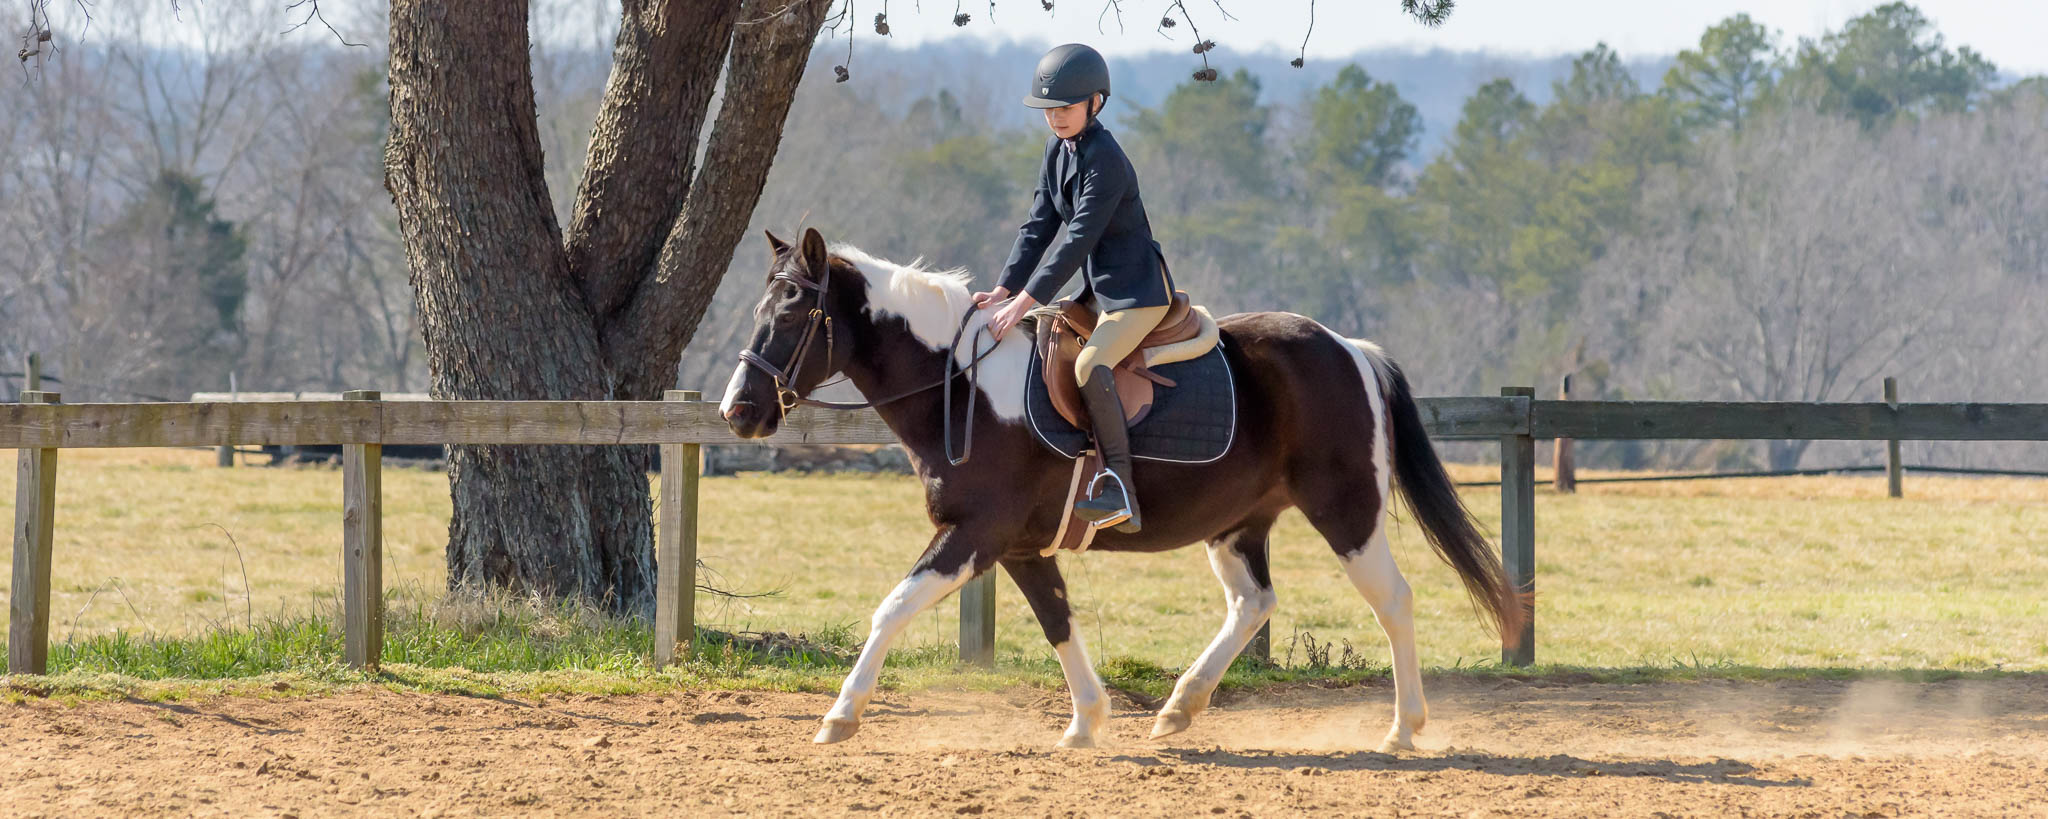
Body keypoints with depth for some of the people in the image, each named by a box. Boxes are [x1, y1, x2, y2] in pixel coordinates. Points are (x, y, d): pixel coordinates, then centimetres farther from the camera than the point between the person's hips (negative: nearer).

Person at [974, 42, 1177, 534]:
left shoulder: (1105, 160, -21)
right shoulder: (1058, 150, 7)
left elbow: (1079, 240, -25)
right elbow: (1040, 225, 7)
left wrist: (1026, 301, -28)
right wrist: (1005, 289, -6)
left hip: (1139, 291, -10)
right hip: (1100, 291, 10)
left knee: (1090, 365, -30)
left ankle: (1120, 493, -33)